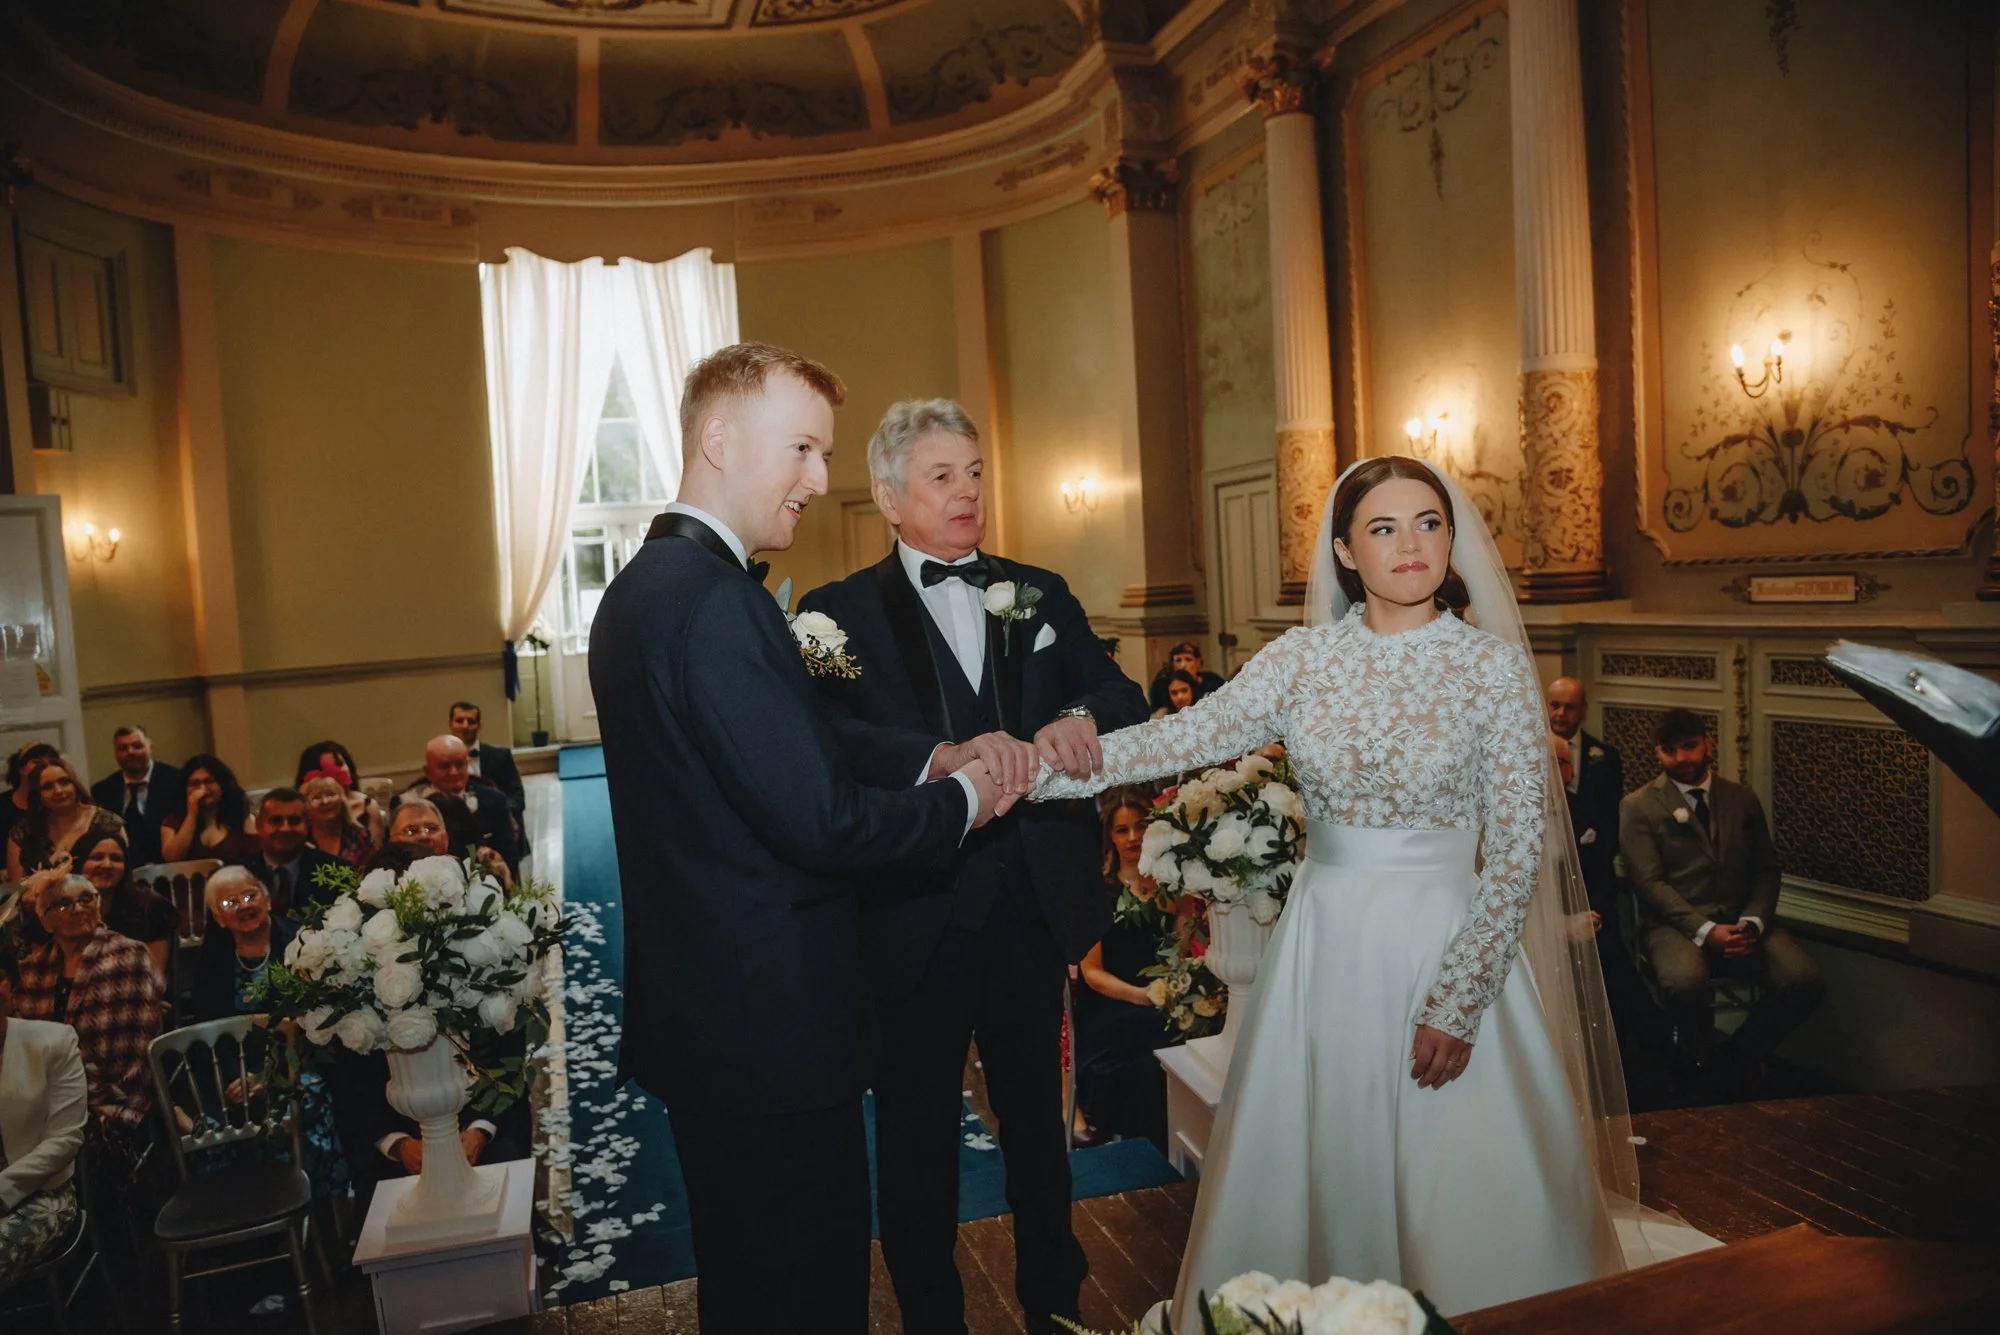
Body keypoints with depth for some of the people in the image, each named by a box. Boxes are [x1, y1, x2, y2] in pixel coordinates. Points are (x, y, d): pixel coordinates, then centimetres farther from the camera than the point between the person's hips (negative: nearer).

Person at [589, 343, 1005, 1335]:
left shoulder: (642, 584, 9)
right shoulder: (717, 600, -23)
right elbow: (821, 820, -25)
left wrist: (921, 769, 5)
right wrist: (962, 798, -8)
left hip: (699, 1016, 10)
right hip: (773, 1030, -10)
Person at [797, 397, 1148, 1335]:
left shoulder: (1041, 594, 8)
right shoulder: (838, 612, -6)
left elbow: (1122, 699, 0)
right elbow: (824, 739, -22)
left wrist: (1080, 721, -22)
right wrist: (943, 757, -38)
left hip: (1035, 910, 4)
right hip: (913, 922, -3)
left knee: (1037, 1114, 22)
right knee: (917, 1134, 15)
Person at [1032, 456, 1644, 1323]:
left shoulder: (1492, 664, -6)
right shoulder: (1304, 657, -1)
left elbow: (1520, 845, -7)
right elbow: (1180, 738, -13)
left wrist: (1457, 1001, -12)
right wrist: (1045, 765, -28)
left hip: (1448, 942, -2)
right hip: (1324, 944, 2)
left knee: (1465, 1193, 6)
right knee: (1316, 1174, 13)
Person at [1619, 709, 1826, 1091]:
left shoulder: (1743, 800, 17)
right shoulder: (1637, 807, 2)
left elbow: (1766, 870, 13)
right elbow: (1649, 883, -7)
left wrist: (1752, 921, -7)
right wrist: (1706, 930, -19)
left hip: (1740, 921, 4)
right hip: (1675, 923, -4)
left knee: (1806, 980, -23)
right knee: (1685, 982, -36)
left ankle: (1737, 1058, 3)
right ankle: (1701, 1064, -2)